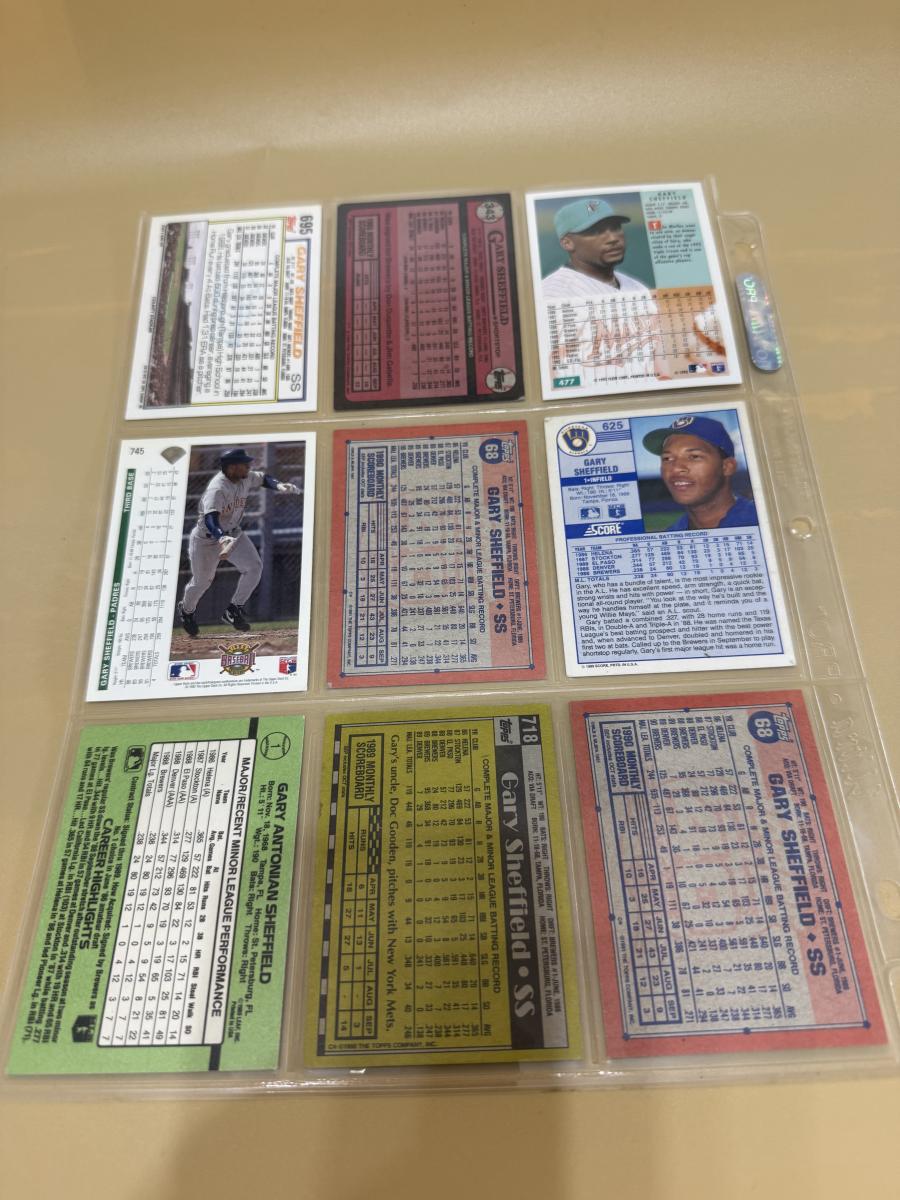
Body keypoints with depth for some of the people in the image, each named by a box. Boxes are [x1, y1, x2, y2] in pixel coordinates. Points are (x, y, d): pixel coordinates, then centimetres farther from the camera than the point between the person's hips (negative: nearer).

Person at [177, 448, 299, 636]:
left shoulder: (245, 479, -9)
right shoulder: (217, 489, -32)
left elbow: (262, 478, 13)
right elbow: (210, 519, -46)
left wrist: (279, 486, -8)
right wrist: (222, 539, -64)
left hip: (233, 533, 6)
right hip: (207, 538, -6)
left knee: (254, 566, -13)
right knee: (202, 580, 8)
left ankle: (234, 610, 1)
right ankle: (186, 609, 42)